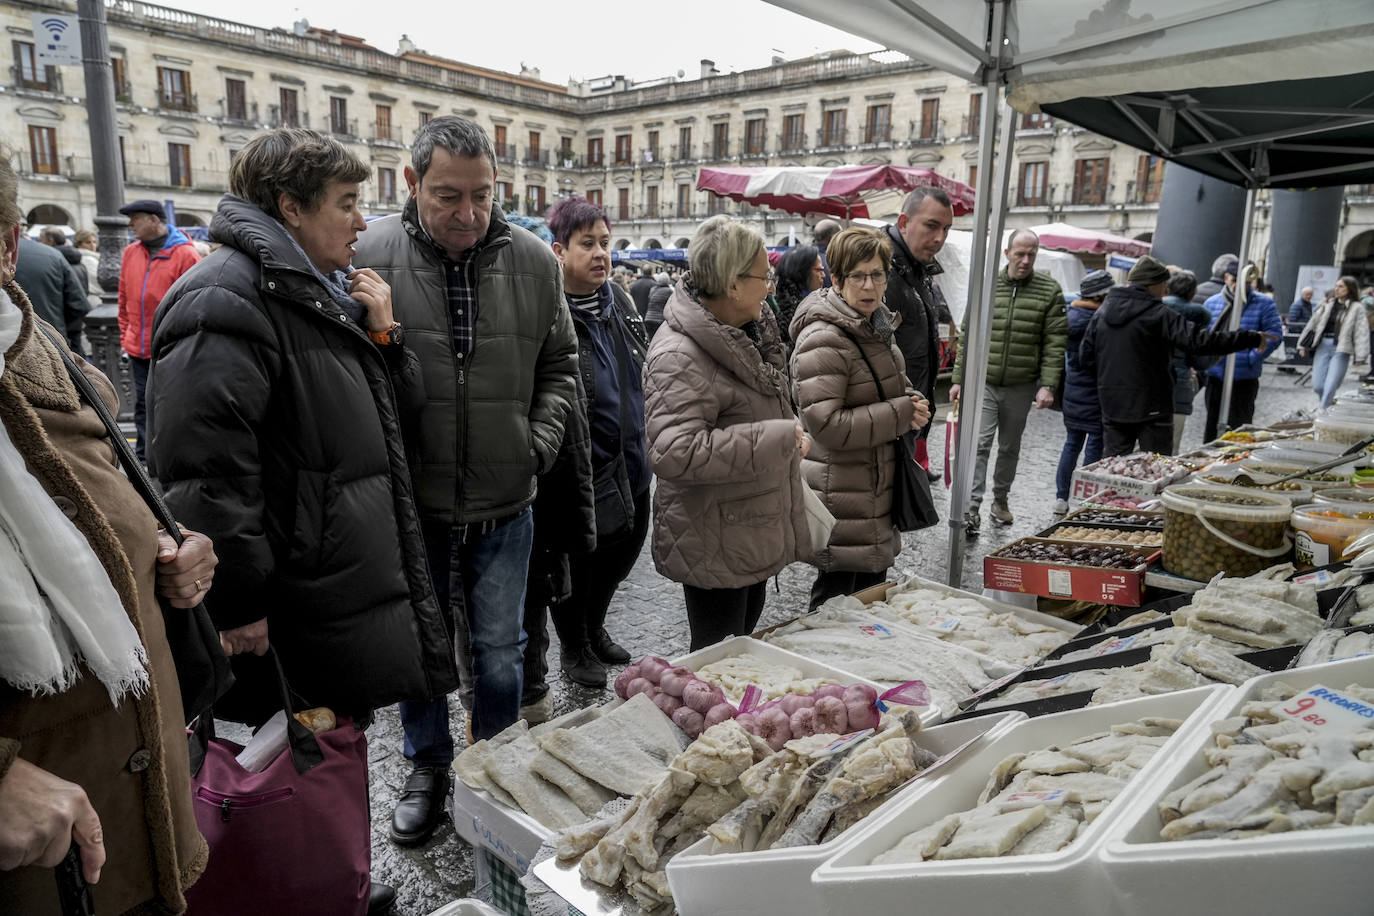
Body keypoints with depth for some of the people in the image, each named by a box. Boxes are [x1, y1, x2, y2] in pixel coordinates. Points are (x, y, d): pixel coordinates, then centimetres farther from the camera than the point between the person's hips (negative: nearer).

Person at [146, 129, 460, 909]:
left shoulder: (328, 294, 15)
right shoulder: (227, 299, -17)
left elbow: (399, 409, 19)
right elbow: (204, 467, -24)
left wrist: (384, 333, 2)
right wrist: (239, 601, -22)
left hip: (363, 584, 10)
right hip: (303, 611, -10)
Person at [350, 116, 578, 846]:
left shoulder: (532, 261, -2)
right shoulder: (370, 258, -10)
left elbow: (558, 366, 9)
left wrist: (539, 445, -2)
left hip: (503, 502, 1)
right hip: (411, 500, -1)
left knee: (498, 654, 14)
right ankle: (427, 769, 42)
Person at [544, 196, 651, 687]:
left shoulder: (619, 302, 8)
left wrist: (647, 447, 20)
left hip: (631, 466, 8)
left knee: (623, 549, 22)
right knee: (576, 561, 11)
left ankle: (595, 628, 47)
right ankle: (573, 648, 35)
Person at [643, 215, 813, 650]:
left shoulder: (746, 335, 8)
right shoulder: (679, 357, -24)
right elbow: (673, 453, -36)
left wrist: (791, 434, 5)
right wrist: (778, 438, -28)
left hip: (754, 538, 10)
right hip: (715, 549, -9)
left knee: (745, 643, 24)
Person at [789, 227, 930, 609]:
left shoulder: (877, 327, 12)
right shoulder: (823, 340, -20)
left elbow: (893, 389, 28)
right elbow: (826, 424, -27)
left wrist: (913, 405, 3)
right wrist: (901, 414, -20)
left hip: (876, 488, 10)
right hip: (843, 500, -9)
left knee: (873, 587, 20)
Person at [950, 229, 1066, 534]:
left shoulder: (1050, 291, 0)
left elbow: (1055, 343, -3)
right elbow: (967, 337, 5)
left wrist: (1048, 385, -11)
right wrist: (959, 379, 2)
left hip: (1021, 386, 1)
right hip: (983, 382, -1)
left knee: (1010, 447, 15)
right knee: (980, 444, -10)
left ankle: (1000, 498, 33)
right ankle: (972, 510, -10)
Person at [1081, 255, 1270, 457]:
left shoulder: (1103, 311, 7)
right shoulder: (1158, 314, -11)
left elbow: (1085, 356, 9)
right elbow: (1200, 340, -17)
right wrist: (1252, 339, -10)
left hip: (1112, 407, 5)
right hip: (1151, 408, -5)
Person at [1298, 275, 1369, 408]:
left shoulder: (1356, 308, -2)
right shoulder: (1326, 304, 10)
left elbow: (1361, 333, -7)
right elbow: (1312, 324, 13)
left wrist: (1360, 356, -15)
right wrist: (1303, 345, 9)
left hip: (1341, 350, -3)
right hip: (1323, 346, 3)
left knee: (1330, 387, -7)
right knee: (1317, 386, 2)